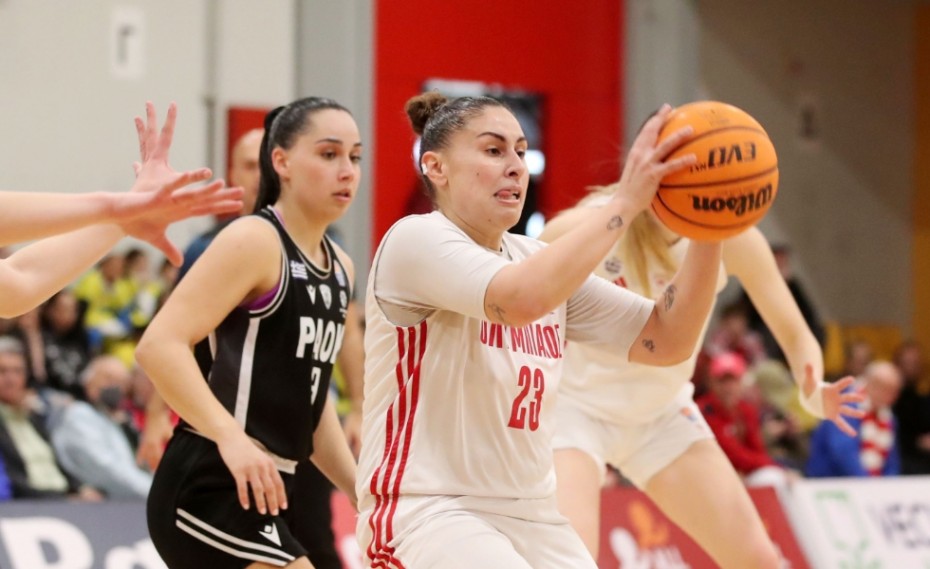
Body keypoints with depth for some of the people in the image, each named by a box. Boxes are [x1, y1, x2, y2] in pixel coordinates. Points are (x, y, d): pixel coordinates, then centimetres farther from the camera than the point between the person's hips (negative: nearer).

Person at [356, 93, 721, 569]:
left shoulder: (539, 260, 12)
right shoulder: (416, 240, -10)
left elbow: (665, 342, 5)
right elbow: (522, 298, -30)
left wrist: (707, 236, -9)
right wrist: (625, 203, -26)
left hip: (531, 516, 8)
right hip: (427, 511, -8)